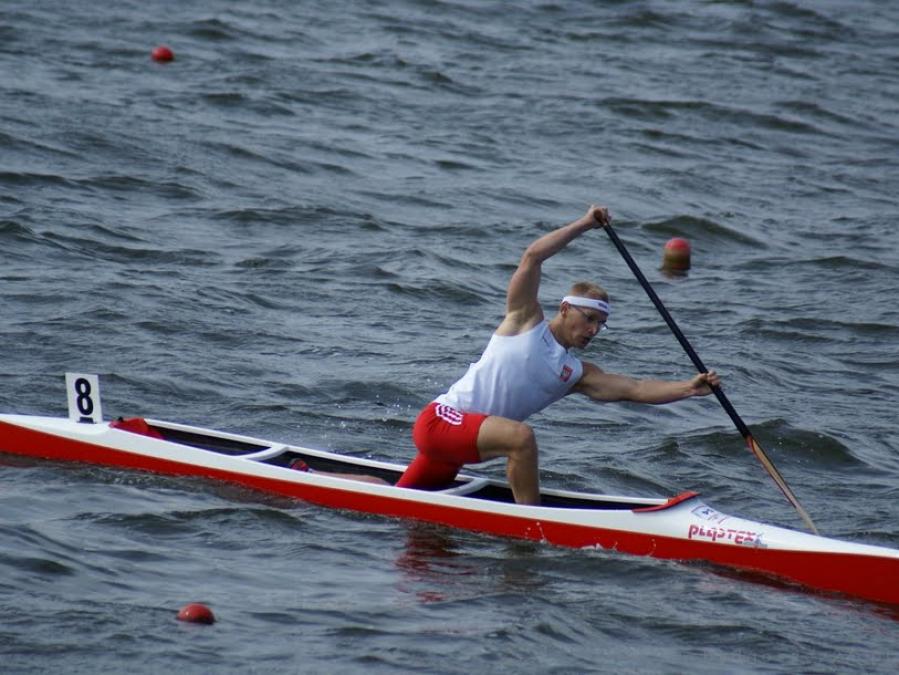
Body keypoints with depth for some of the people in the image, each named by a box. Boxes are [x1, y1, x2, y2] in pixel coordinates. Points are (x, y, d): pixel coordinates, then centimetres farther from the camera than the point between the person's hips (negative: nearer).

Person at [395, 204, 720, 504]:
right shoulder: (525, 321, -3)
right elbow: (532, 257, -13)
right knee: (521, 436, -29)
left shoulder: (578, 375, 10)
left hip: (460, 439, 7)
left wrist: (689, 388, -15)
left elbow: (635, 389, -2)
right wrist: (584, 224, -14)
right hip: (439, 419, -7)